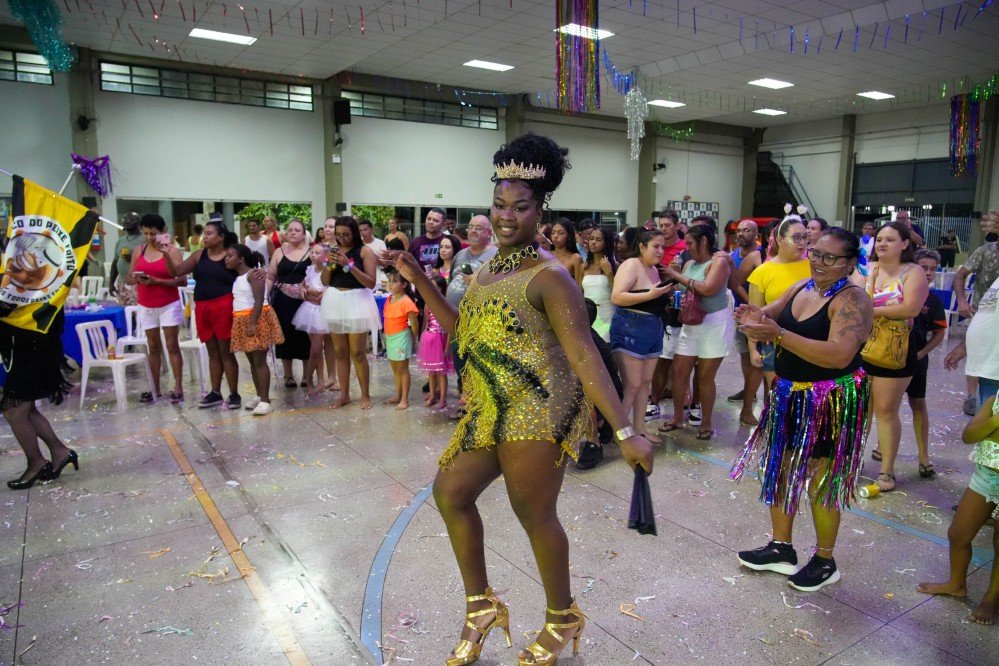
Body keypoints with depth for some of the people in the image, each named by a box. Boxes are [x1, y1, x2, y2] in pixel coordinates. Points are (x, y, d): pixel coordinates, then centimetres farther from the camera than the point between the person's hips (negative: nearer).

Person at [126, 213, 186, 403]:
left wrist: (157, 281, -22)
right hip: (146, 307, 4)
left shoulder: (172, 251, -7)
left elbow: (182, 280, -13)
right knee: (153, 348, 10)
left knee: (172, 346, -2)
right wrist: (135, 278, -14)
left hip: (169, 305, -4)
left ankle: (178, 388, 1)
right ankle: (155, 388, 16)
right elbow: (128, 278, 9)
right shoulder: (138, 251, 7)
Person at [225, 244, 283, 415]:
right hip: (242, 321, 9)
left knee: (260, 360, -9)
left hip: (257, 319, -9)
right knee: (252, 361, 12)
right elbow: (238, 300, 15)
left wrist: (253, 323, -25)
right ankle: (259, 396, 20)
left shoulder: (254, 274, -11)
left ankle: (265, 400, -7)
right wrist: (246, 323, 2)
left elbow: (259, 300, -19)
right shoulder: (237, 277, 16)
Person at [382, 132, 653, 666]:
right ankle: (481, 606, 28)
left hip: (536, 410, -9)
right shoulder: (487, 270, 14)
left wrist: (625, 431, -21)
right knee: (450, 492, 10)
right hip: (488, 410, 9)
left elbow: (583, 355, -17)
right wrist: (418, 280, 14)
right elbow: (460, 329, 21)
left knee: (534, 515, 1)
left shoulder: (548, 276, -13)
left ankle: (562, 619, 28)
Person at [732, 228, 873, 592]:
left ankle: (825, 562, 25)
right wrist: (756, 318, -18)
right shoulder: (800, 288, 6)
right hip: (788, 395, 8)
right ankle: (781, 548, 32)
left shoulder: (852, 300, -17)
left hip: (831, 403, -7)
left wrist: (779, 334, -36)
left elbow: (840, 355, -30)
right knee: (779, 471, 14)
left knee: (820, 483, 3)